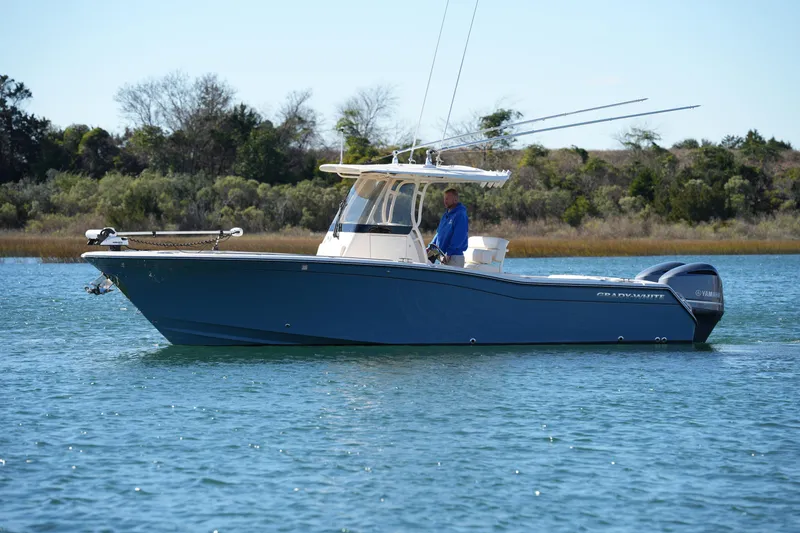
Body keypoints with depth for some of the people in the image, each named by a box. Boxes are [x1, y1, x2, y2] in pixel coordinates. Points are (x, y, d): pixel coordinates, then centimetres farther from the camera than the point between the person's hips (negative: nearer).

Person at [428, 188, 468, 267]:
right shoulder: (446, 215, 17)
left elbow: (458, 237, -20)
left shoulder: (460, 215, -12)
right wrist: (430, 247, 12)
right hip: (444, 256, 9)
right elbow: (439, 233, 24)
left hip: (454, 257, -9)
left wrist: (448, 253, -24)